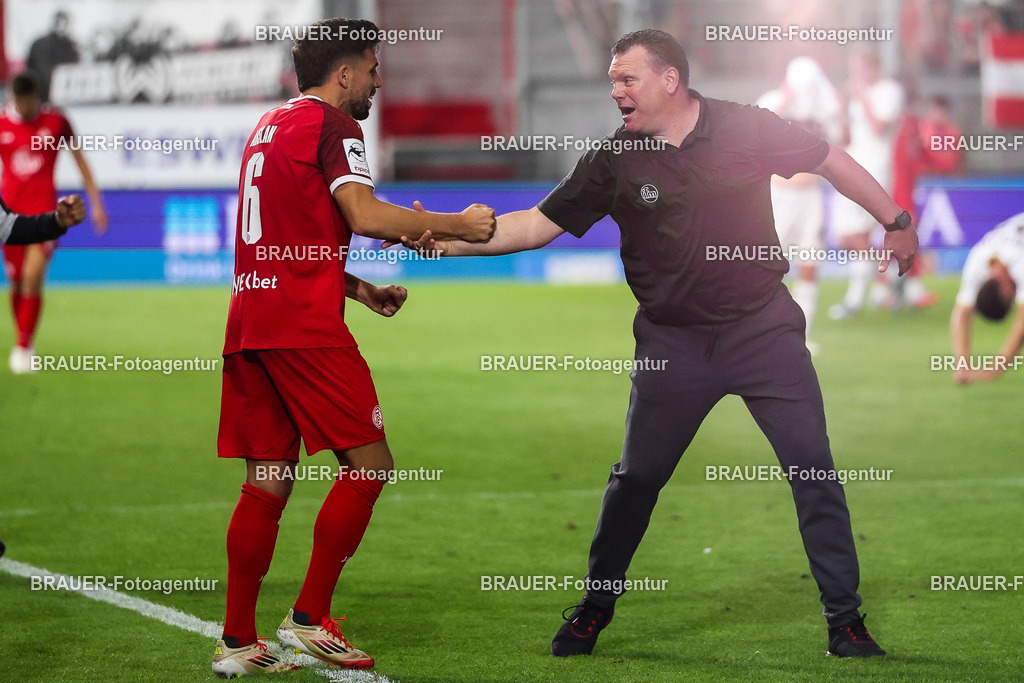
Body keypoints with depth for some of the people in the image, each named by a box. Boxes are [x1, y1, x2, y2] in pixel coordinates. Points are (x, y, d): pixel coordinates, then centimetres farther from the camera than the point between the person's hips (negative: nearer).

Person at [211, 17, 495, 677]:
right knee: (370, 466, -1)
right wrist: (455, 225, -10)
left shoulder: (269, 126, 23)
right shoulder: (333, 124, -4)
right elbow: (364, 215, -19)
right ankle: (311, 618, -2)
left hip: (248, 319, 9)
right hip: (305, 325, -9)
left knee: (269, 480, 9)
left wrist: (359, 289, 24)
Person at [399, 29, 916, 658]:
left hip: (764, 326, -1)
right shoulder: (614, 162, -4)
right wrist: (450, 242, -14)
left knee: (814, 468, -4)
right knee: (637, 476, 6)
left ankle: (846, 620, 6)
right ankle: (596, 605, 26)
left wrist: (895, 221, 12)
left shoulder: (748, 129, -7)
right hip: (674, 341, 1)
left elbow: (832, 161, 6)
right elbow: (537, 224, -3)